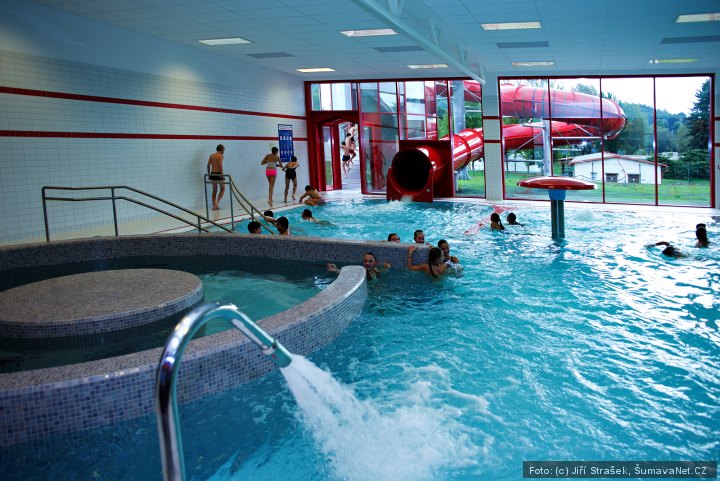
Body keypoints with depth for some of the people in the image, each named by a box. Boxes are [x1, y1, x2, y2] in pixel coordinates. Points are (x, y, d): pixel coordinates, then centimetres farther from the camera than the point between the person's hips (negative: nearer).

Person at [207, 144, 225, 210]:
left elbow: (208, 165, 7)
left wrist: (209, 174, 13)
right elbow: (220, 165, -17)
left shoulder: (211, 155, 11)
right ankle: (217, 202, -6)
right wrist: (222, 174, -15)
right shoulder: (221, 155, -6)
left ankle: (214, 205, 11)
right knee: (222, 189, 10)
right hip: (218, 173, -6)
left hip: (212, 173, 6)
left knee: (214, 190, 14)